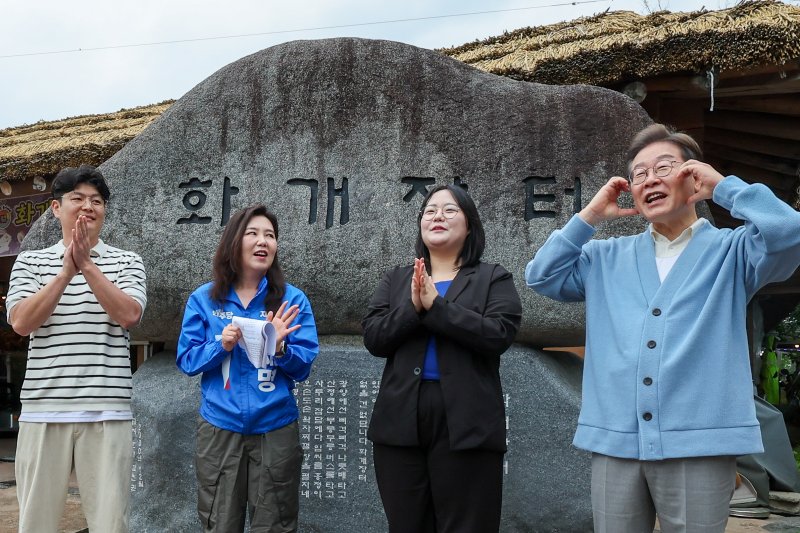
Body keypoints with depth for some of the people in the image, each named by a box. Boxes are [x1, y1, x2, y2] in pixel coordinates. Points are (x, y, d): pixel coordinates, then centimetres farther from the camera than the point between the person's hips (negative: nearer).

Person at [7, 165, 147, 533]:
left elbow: (128, 315, -9)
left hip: (107, 412, -1)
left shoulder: (127, 262, 8)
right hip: (43, 410, 1)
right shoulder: (30, 262, 10)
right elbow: (20, 322, -4)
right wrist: (67, 271, -12)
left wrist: (86, 264, -12)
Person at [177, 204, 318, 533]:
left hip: (275, 429, 0)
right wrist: (221, 346, -17)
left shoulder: (292, 300, -2)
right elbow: (186, 360, 0)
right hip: (219, 428, 0)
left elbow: (303, 368, -3)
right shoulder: (204, 299, 0)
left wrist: (280, 347, -23)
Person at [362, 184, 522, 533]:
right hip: (401, 421, 3)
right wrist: (413, 308, -14)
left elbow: (498, 335, -11)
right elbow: (373, 338, 2)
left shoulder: (494, 278, 6)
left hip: (465, 424, -3)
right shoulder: (395, 279, 15)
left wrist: (436, 305, -15)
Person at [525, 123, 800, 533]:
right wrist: (590, 216, 8)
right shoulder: (607, 258, 16)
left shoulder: (732, 251, 6)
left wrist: (724, 186, -1)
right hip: (614, 443, 3)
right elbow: (541, 276, 10)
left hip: (698, 444, -3)